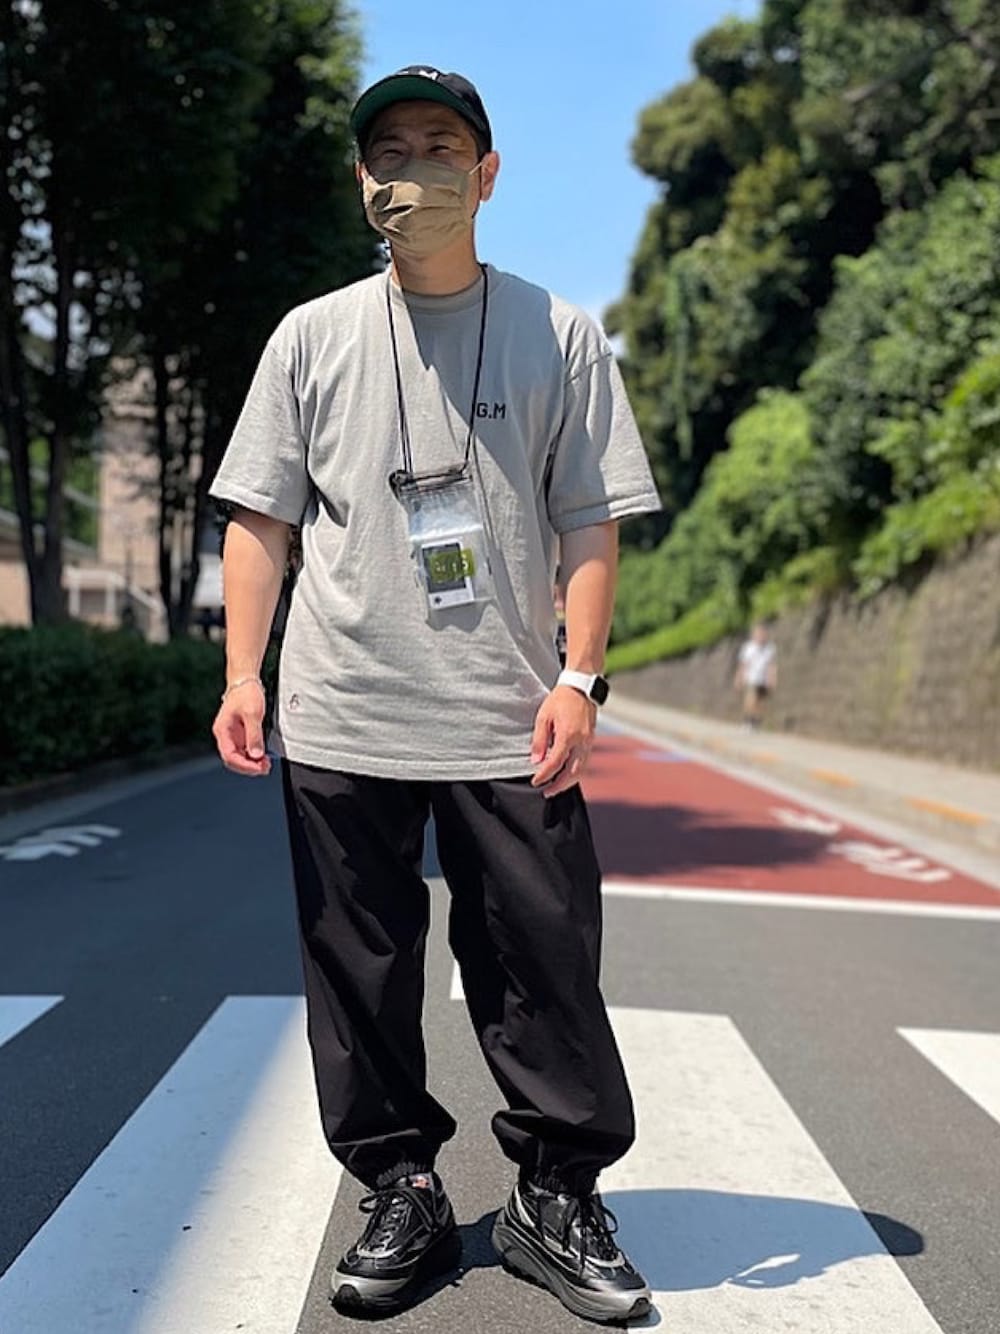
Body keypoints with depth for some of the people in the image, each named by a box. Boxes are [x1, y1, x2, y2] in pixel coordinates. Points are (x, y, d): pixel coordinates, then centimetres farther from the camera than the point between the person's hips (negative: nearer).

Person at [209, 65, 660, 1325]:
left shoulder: (559, 334, 7)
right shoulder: (313, 335, 10)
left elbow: (591, 522, 5)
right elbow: (260, 516, 9)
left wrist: (579, 677, -6)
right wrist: (243, 675, -1)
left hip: (509, 724, -1)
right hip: (340, 722, 2)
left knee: (544, 966, 1)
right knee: (360, 974, 7)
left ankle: (555, 1198, 18)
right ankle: (402, 1195, 23)